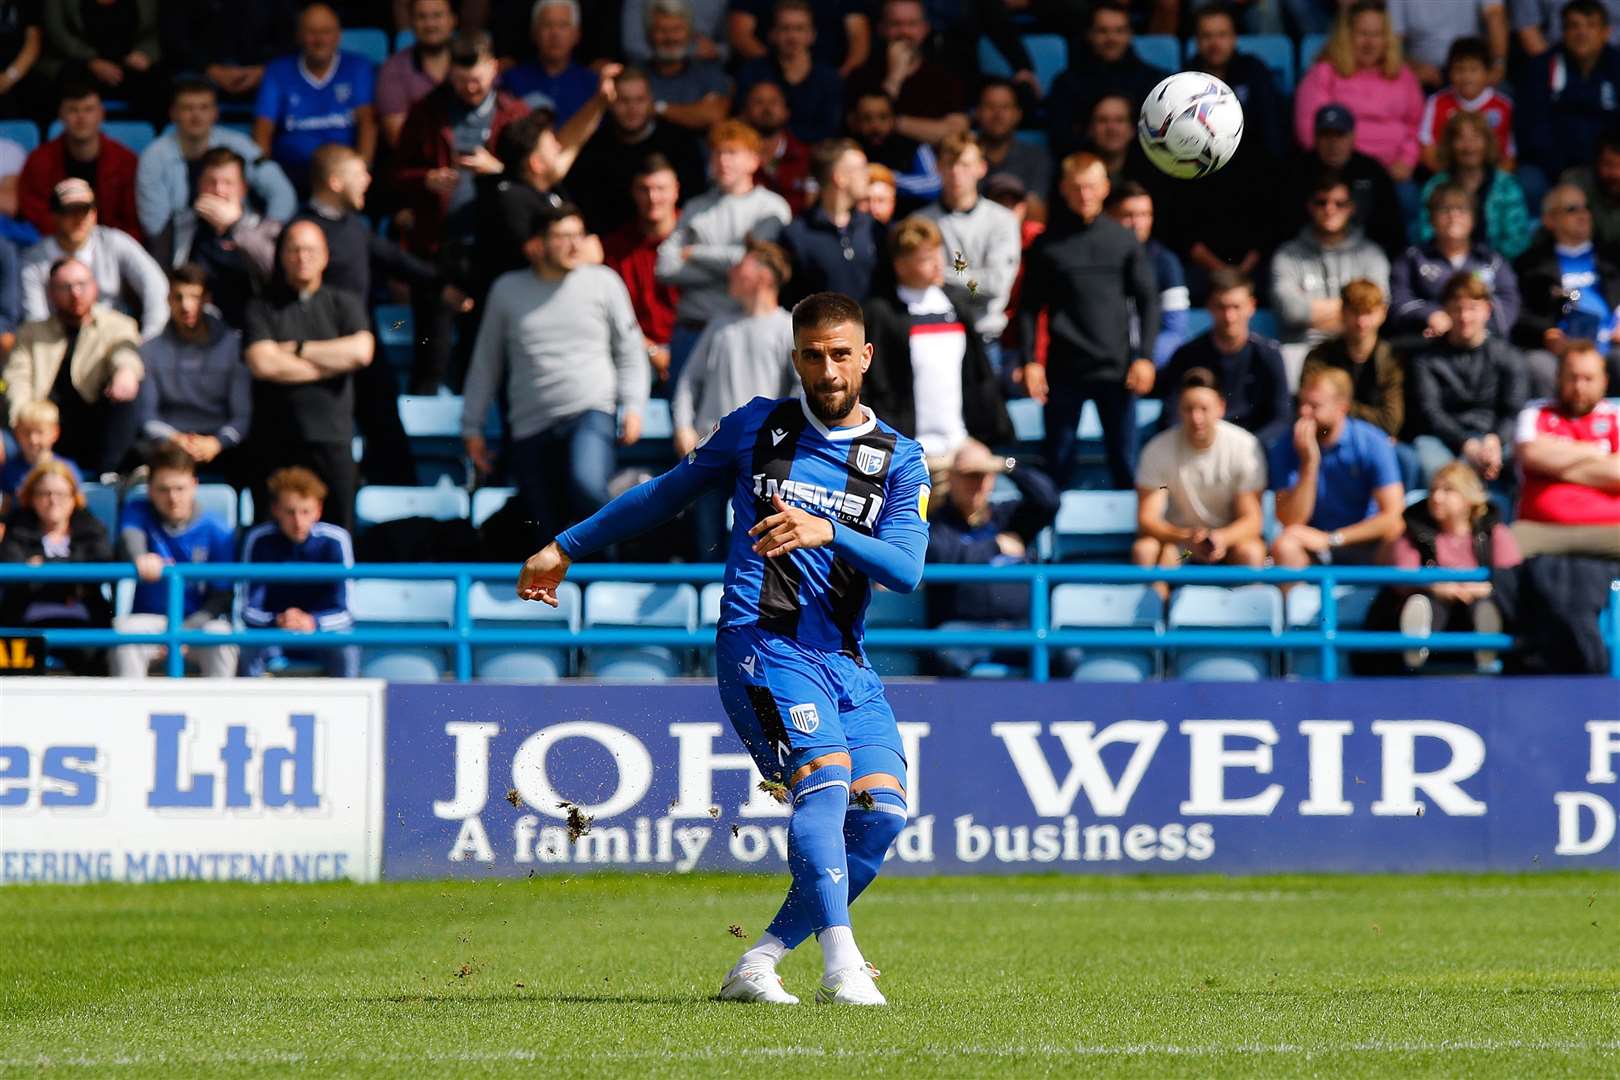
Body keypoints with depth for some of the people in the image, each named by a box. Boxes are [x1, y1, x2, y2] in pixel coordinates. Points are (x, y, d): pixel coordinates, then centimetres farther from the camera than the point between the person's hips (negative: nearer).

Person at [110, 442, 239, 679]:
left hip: (198, 620, 0)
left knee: (221, 633, -33)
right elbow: (130, 538, -21)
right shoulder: (137, 513, 2)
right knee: (124, 628, -32)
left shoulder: (219, 533, -1)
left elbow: (222, 595, -1)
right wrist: (140, 560, -48)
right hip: (149, 618, 0)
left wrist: (185, 631, -17)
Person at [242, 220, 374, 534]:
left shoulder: (345, 305, 13)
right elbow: (263, 363, -9)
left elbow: (362, 351, -5)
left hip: (332, 436, 1)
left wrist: (298, 349, -3)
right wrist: (332, 362, -3)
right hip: (277, 439, -1)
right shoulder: (262, 307, 7)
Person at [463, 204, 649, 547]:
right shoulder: (507, 290, 10)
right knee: (547, 536, 1)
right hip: (531, 426, 2)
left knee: (586, 487, -31)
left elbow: (630, 350, 11)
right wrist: (472, 426, 15)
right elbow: (486, 363, 17)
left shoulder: (603, 282, 6)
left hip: (590, 412, -2)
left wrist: (633, 406, -1)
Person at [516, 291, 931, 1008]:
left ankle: (759, 963, -6)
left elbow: (906, 570, -5)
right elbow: (668, 491, 24)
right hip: (761, 643, -3)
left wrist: (829, 532, -24)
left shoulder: (899, 459, 9)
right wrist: (568, 547, 30)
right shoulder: (757, 427, 10)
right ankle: (841, 968, -37)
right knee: (825, 774, -26)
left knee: (881, 807, -14)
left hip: (846, 660, 3)